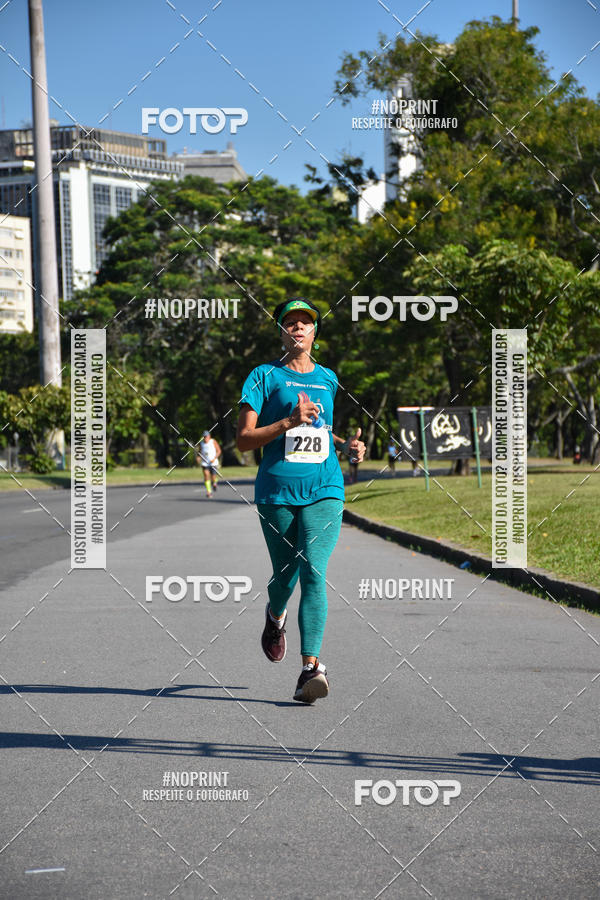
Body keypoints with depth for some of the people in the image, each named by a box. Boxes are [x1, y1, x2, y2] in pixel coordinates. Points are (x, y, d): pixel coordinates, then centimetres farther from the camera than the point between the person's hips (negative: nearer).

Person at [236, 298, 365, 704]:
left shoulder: (328, 379, 15)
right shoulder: (265, 376, 2)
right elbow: (244, 439, -5)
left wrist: (344, 444, 10)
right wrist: (290, 422, -17)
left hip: (325, 490, 2)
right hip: (276, 491, -1)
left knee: (314, 572, -14)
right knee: (285, 575, 9)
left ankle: (311, 667, -17)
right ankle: (275, 615, 46)